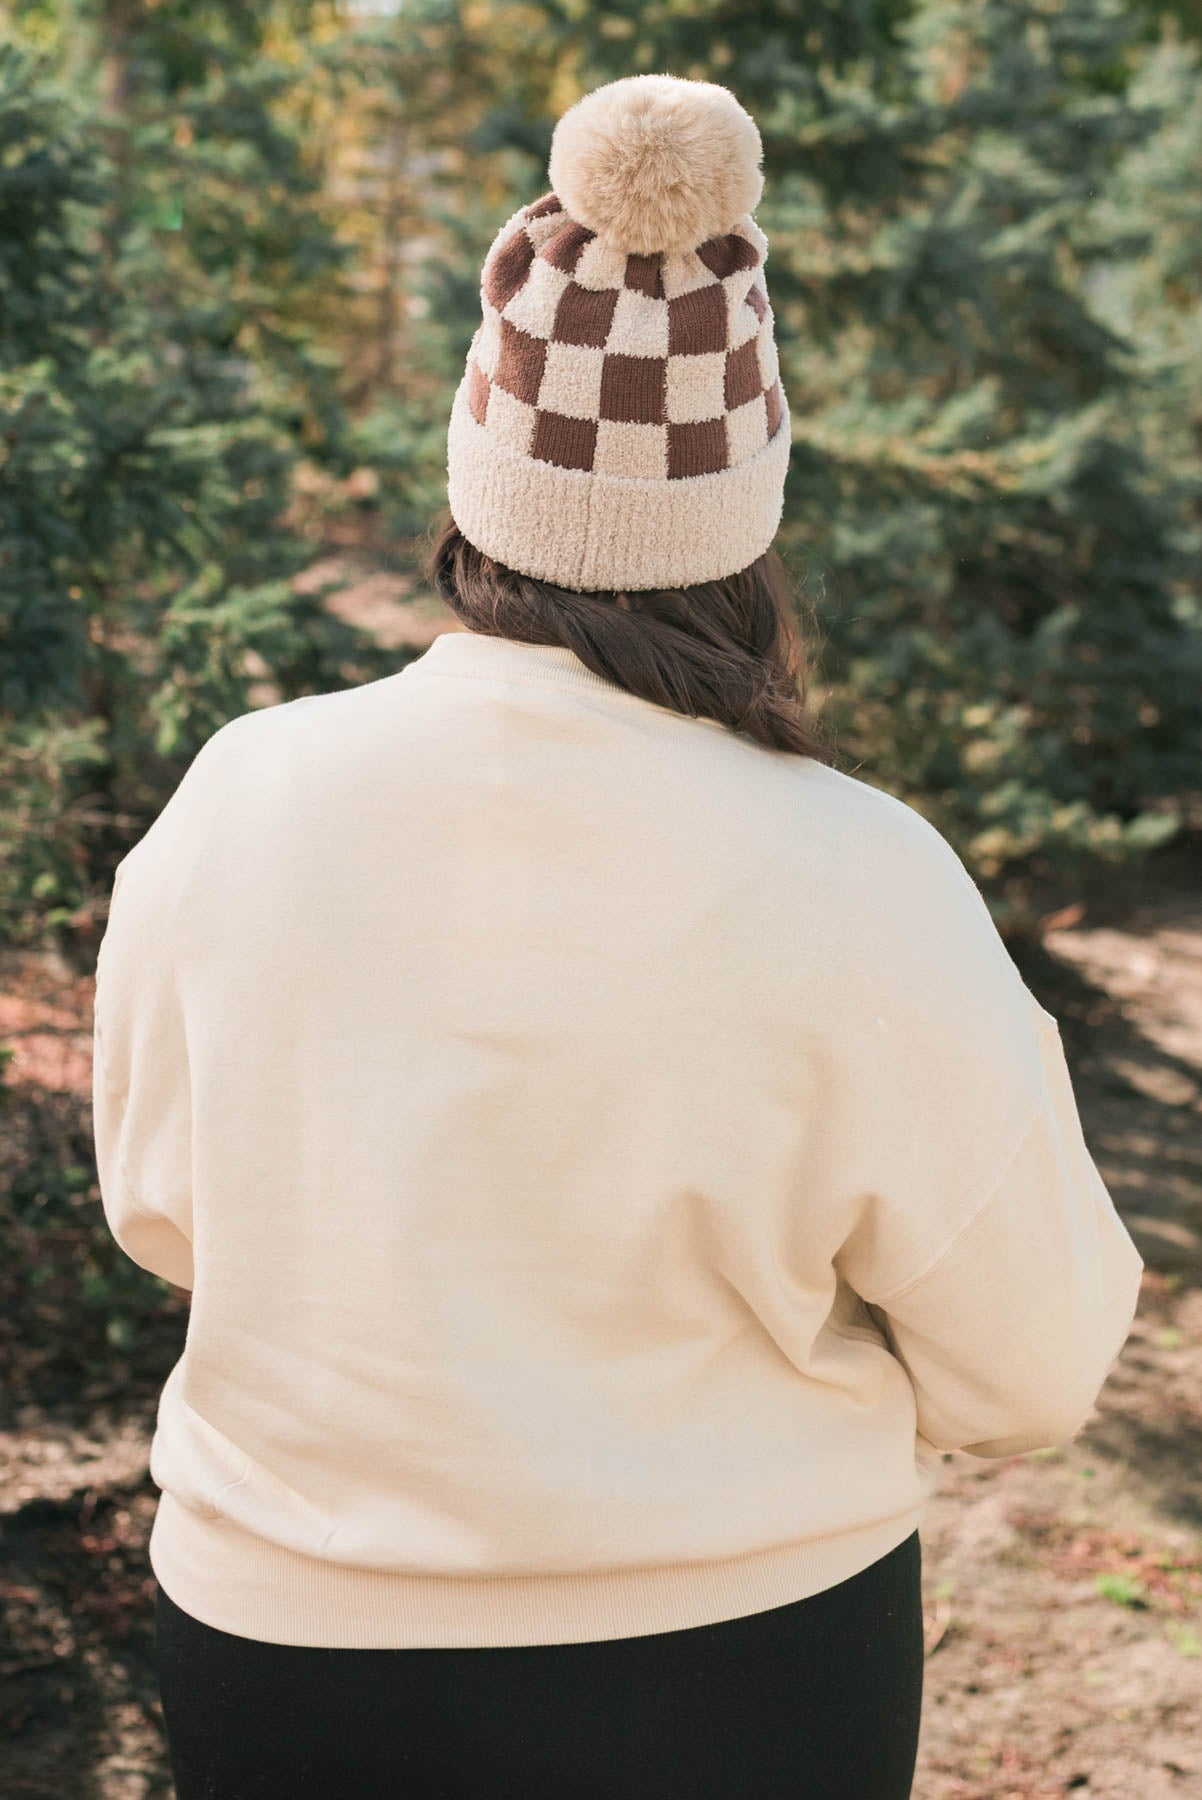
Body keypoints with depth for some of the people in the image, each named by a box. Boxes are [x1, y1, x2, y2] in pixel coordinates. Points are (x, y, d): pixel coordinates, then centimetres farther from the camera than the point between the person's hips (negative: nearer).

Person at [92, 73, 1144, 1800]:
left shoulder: (237, 803, -14)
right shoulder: (859, 891, -21)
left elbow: (162, 1208, 4)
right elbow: (1030, 1373, -9)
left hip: (279, 1652, 2)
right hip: (735, 1660, -1)